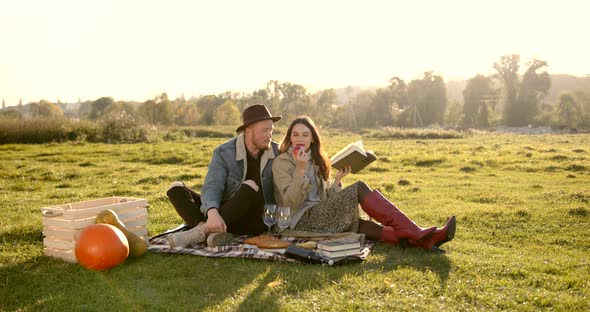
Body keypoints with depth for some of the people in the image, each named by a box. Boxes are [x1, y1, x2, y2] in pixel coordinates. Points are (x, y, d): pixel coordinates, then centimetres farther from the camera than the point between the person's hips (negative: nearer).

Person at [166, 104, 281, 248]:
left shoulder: (277, 152, 1)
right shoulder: (224, 153, -5)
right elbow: (212, 187, -19)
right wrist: (212, 212, -40)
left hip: (254, 220, -1)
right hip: (222, 218, 1)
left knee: (250, 186, -32)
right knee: (176, 189, -15)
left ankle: (202, 231, -35)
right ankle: (212, 231, -39)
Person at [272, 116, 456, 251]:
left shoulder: (315, 161, 19)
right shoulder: (281, 162, -2)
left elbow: (325, 199, 14)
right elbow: (291, 202, -14)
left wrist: (337, 180, -2)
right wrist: (300, 170, -22)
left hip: (319, 216, 7)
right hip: (302, 220, -7)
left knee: (360, 226, -21)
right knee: (360, 188, -20)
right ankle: (414, 233, -26)